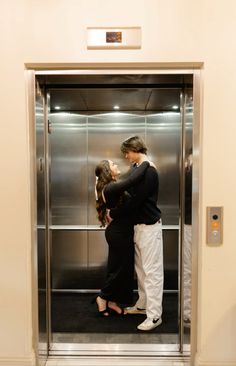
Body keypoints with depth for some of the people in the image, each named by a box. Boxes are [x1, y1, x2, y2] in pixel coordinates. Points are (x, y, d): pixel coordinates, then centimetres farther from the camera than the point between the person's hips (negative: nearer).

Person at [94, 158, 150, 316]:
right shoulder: (111, 188, -23)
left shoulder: (112, 187, 10)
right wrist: (146, 163, -23)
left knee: (124, 268, 18)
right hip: (119, 233, -10)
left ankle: (113, 301, 31)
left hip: (120, 232, 10)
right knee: (121, 268, 5)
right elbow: (132, 180, -34)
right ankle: (103, 297, 23)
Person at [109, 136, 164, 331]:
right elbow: (129, 193, 17)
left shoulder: (149, 172, -19)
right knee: (140, 268, 17)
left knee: (152, 270, -3)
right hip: (138, 224, 9)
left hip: (149, 226, -9)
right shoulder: (136, 168, 9)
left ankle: (154, 315, 6)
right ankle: (143, 305, 31)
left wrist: (113, 214, -10)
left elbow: (135, 202, -21)